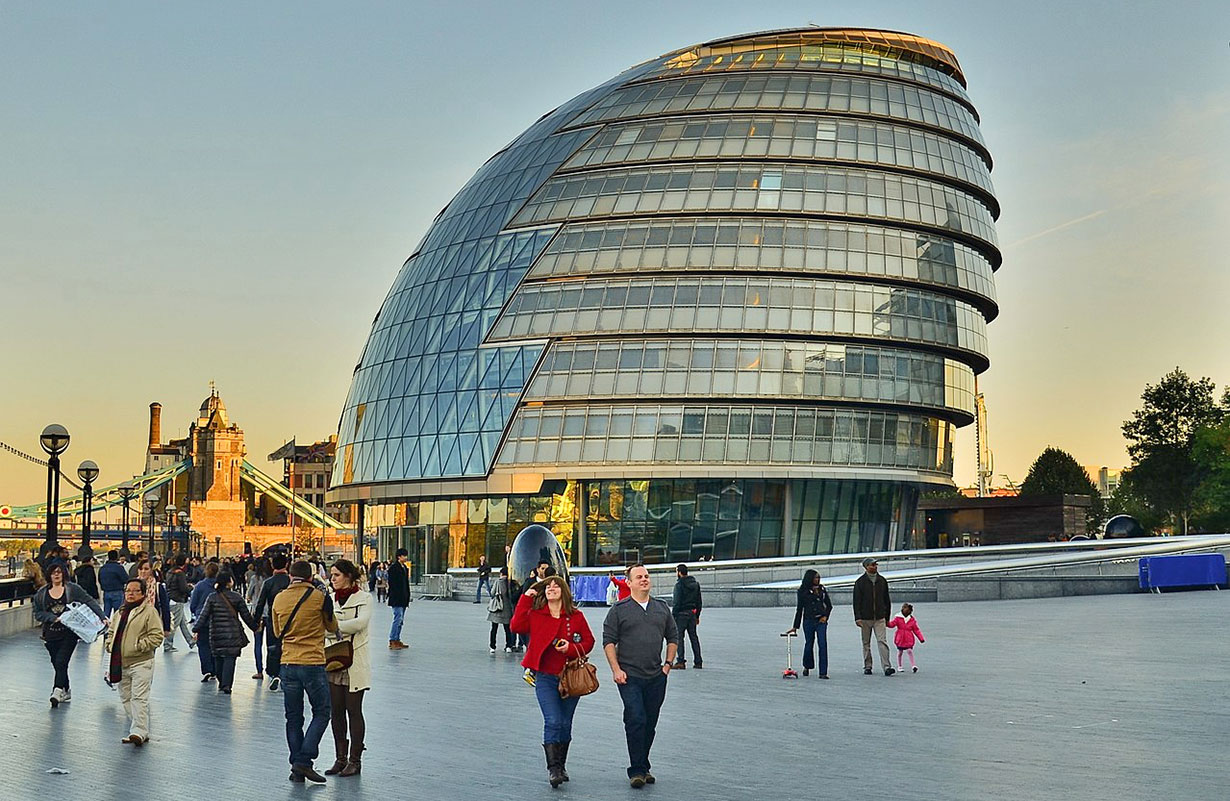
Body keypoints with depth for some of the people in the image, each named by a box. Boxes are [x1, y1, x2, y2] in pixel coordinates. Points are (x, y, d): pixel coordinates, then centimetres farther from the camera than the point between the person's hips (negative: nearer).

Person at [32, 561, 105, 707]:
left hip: (69, 633, -3)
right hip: (51, 634, 4)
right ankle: (66, 691, 23)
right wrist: (54, 618, -11)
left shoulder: (73, 589, -1)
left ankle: (58, 691, -17)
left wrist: (102, 617, -15)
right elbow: (38, 613, 6)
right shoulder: (41, 593, 7)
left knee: (61, 662, -14)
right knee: (56, 664, 9)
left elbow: (90, 602, -4)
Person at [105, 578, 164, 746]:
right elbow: (111, 632, 29)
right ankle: (140, 731, 18)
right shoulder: (119, 613, 17)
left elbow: (157, 636, -12)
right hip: (121, 664, 8)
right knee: (126, 698, 11)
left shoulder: (149, 611, -6)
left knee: (139, 698, -13)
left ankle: (139, 732, -18)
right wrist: (110, 645, 11)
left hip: (140, 663, -8)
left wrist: (139, 646, -16)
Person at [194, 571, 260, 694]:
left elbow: (204, 616, -1)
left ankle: (221, 684, 22)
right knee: (230, 658, -2)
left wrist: (195, 628, 8)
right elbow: (246, 616, 3)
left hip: (216, 633, 2)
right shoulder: (237, 597, -2)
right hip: (233, 633, -1)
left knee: (218, 659, 14)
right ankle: (227, 684, -14)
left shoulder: (212, 598, 0)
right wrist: (255, 627, 16)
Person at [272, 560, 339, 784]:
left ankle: (296, 768, 12)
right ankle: (304, 761, -3)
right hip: (313, 664, -4)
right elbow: (332, 626, 7)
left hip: (287, 665, 4)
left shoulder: (279, 599, 4)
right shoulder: (319, 597, -8)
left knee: (293, 719, 11)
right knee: (321, 713, 8)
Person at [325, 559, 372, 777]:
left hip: (355, 661, -5)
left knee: (353, 710, -1)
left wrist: (335, 625, -22)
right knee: (336, 711, 6)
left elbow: (361, 622, -20)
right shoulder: (332, 599, 13)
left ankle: (355, 760, 6)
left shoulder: (364, 598, -3)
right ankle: (341, 758, 15)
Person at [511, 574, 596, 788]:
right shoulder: (536, 614, 2)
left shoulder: (576, 616, 1)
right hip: (546, 677, -1)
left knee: (565, 724, 9)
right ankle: (553, 768, -10)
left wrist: (571, 648, -13)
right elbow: (517, 626, -13)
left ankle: (561, 766, 24)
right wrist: (525, 600, -10)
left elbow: (588, 641, 6)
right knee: (553, 722, -13)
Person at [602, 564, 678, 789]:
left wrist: (668, 664, 9)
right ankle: (637, 770, -7)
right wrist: (616, 670, -9)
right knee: (636, 720, -12)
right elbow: (608, 640, -2)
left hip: (656, 677, 4)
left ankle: (643, 767, 21)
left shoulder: (662, 608, 11)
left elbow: (673, 637, 19)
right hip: (629, 676, -4)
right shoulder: (619, 609, -1)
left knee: (650, 723, 9)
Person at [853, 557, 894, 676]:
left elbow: (887, 600, 16)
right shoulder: (860, 582, 0)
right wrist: (857, 617, -12)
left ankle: (886, 667, -15)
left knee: (882, 641, -10)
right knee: (866, 643, 7)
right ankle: (867, 667, 17)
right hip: (865, 618, -1)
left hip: (880, 618, 1)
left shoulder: (882, 581, 9)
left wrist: (887, 617, 15)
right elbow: (856, 601, -3)